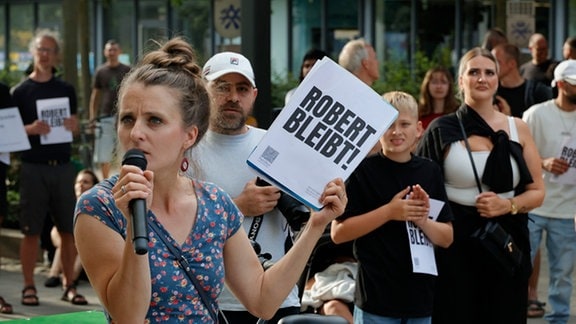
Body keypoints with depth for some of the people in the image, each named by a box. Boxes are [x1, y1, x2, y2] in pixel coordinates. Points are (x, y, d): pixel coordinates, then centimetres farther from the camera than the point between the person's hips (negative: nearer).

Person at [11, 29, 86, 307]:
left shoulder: (66, 90, 10)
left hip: (62, 166, 3)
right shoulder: (21, 91, 1)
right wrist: (31, 129, -19)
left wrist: (72, 125, -6)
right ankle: (29, 287, 9)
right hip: (34, 167, -3)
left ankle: (69, 285, 13)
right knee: (31, 231, 0)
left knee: (68, 229, 4)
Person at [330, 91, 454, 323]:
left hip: (420, 294, 4)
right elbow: (338, 233, -9)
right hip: (376, 295, -4)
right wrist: (388, 212, -16)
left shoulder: (429, 172, 6)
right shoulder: (363, 171, -5)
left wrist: (423, 220, -12)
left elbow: (446, 238, 8)